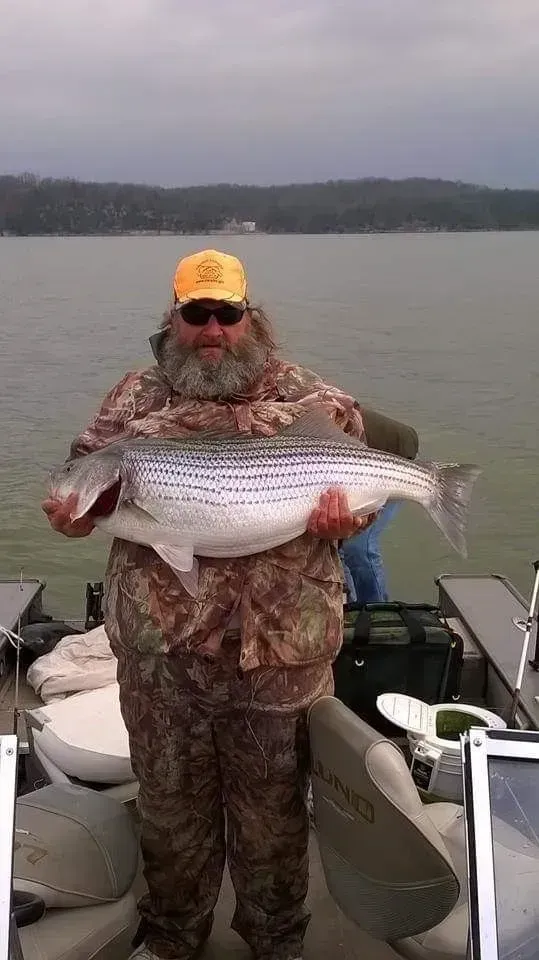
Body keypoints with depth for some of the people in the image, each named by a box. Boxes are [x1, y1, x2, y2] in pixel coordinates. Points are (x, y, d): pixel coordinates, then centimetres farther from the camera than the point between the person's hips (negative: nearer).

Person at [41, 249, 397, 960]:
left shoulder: (311, 400, 0)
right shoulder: (136, 396, 6)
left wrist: (344, 514, -19)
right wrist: (73, 509, -14)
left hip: (276, 649, -1)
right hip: (159, 643, 2)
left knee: (272, 805, 16)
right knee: (169, 799, 19)